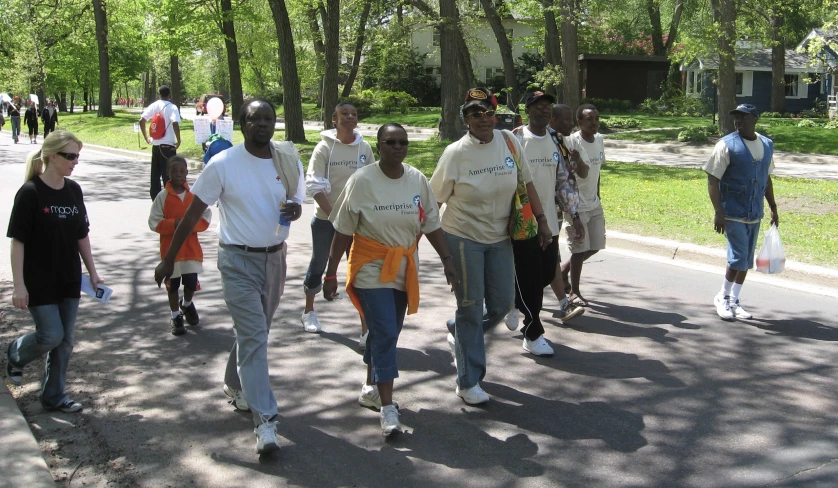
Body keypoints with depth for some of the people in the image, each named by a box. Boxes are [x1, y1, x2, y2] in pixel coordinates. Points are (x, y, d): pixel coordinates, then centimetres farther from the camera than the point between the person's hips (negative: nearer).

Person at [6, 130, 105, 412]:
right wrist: (19, 284, -16)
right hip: (39, 282, -6)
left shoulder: (73, 190, 3)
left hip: (69, 280, 6)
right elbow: (18, 240, -13)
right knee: (51, 336, -5)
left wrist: (92, 272, 10)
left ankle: (54, 396, 22)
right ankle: (16, 354, 27)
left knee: (65, 341, 9)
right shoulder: (30, 193, -14)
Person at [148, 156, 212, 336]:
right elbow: (154, 222, -8)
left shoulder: (194, 195, -1)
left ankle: (187, 304, 37)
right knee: (173, 284, 7)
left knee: (191, 283, 5)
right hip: (171, 249, -1)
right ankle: (176, 316, 24)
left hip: (192, 248, 1)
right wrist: (173, 224, -22)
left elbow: (206, 218, 0)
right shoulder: (163, 196, -6)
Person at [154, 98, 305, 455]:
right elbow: (193, 213, -6)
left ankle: (235, 385, 45)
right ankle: (265, 420, -10)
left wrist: (295, 209, -12)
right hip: (238, 259, -5)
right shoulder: (223, 164, -11)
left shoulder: (288, 162, 0)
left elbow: (297, 203, 14)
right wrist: (169, 259, -4)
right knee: (253, 336, -11)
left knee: (255, 332, 19)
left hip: (274, 257, 5)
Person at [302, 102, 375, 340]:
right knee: (318, 265, 15)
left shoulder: (364, 147, 0)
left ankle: (366, 330, -5)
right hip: (325, 219, -1)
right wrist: (333, 214, -19)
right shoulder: (325, 147, -9)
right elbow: (314, 186, -13)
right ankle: (309, 311, 40)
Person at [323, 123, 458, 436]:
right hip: (371, 269, -5)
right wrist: (331, 273, -8)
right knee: (385, 333, -12)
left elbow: (431, 225, 8)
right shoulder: (362, 180, -10)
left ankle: (370, 389, 34)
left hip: (404, 269, 5)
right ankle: (387, 408, -8)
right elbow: (343, 231, -8)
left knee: (387, 332, 14)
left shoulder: (418, 180, 2)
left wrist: (447, 260, 2)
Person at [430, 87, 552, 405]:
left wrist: (541, 220, 5)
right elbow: (434, 199, -7)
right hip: (463, 238, -4)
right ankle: (467, 383, 12)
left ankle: (458, 333, 39)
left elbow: (526, 183, 7)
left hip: (499, 237, 5)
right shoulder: (456, 153, -13)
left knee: (502, 304, 9)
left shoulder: (509, 142, -3)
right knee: (471, 307, 0)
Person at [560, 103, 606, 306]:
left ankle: (564, 268, 32)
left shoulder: (599, 139, 6)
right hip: (576, 205, -7)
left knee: (595, 246, 11)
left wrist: (597, 196, 16)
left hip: (594, 205, 7)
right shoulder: (572, 142, -17)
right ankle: (574, 291, 14)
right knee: (580, 249, -2)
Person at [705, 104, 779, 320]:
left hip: (755, 213, 6)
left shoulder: (767, 145, 8)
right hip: (733, 212, -6)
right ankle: (723, 297, 10)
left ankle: (733, 301, 23)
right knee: (738, 257, -10)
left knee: (746, 260, 10)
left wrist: (773, 208, 18)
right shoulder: (727, 145, -9)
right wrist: (718, 212, -18)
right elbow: (712, 180, -11)